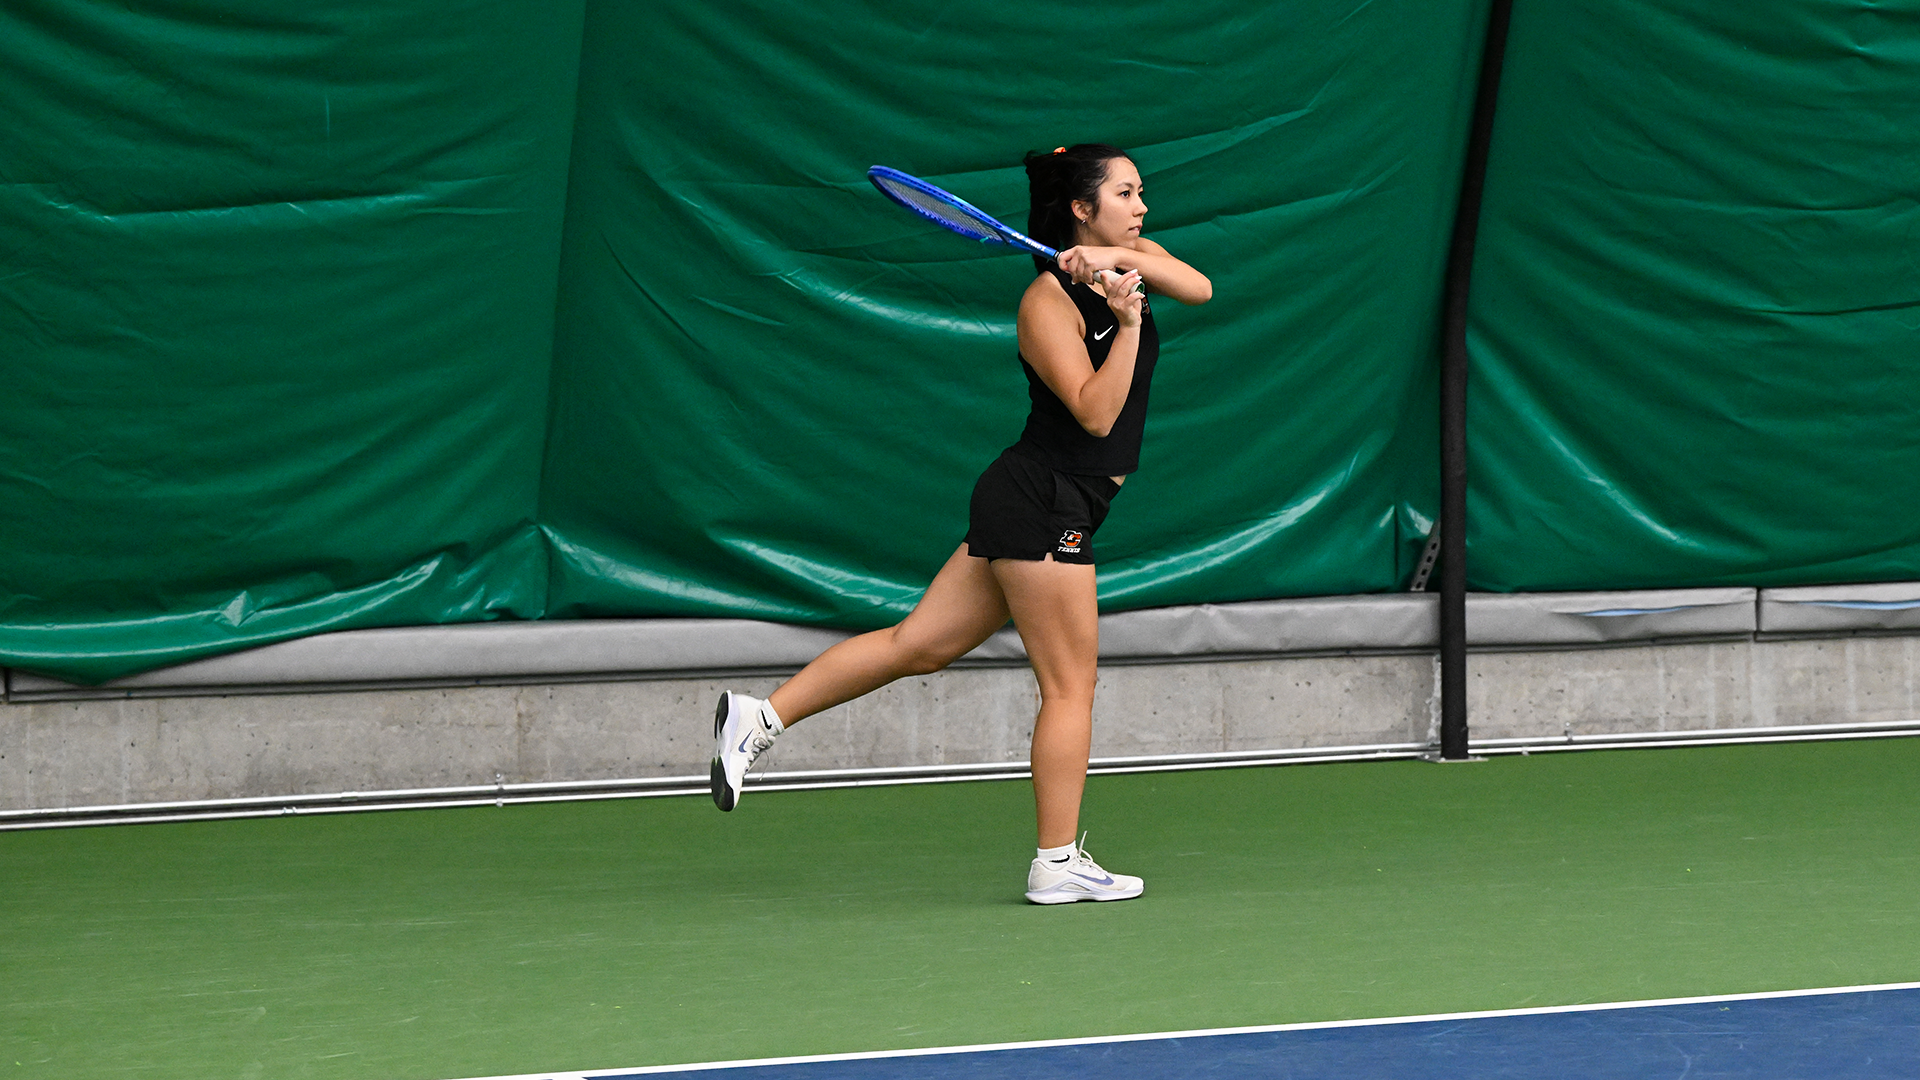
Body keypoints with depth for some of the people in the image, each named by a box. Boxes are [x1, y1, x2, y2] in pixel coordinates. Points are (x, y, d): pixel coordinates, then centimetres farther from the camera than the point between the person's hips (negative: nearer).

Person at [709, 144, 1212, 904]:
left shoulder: (1130, 259, 10)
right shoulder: (1049, 302, -15)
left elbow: (1199, 289, -7)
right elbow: (1096, 412, -21)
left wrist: (1122, 259, -20)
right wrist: (1128, 320, -29)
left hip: (1032, 504, 9)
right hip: (1043, 504, -9)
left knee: (917, 645, 8)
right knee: (1070, 686, -2)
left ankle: (760, 718, 8)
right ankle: (1057, 864, 3)